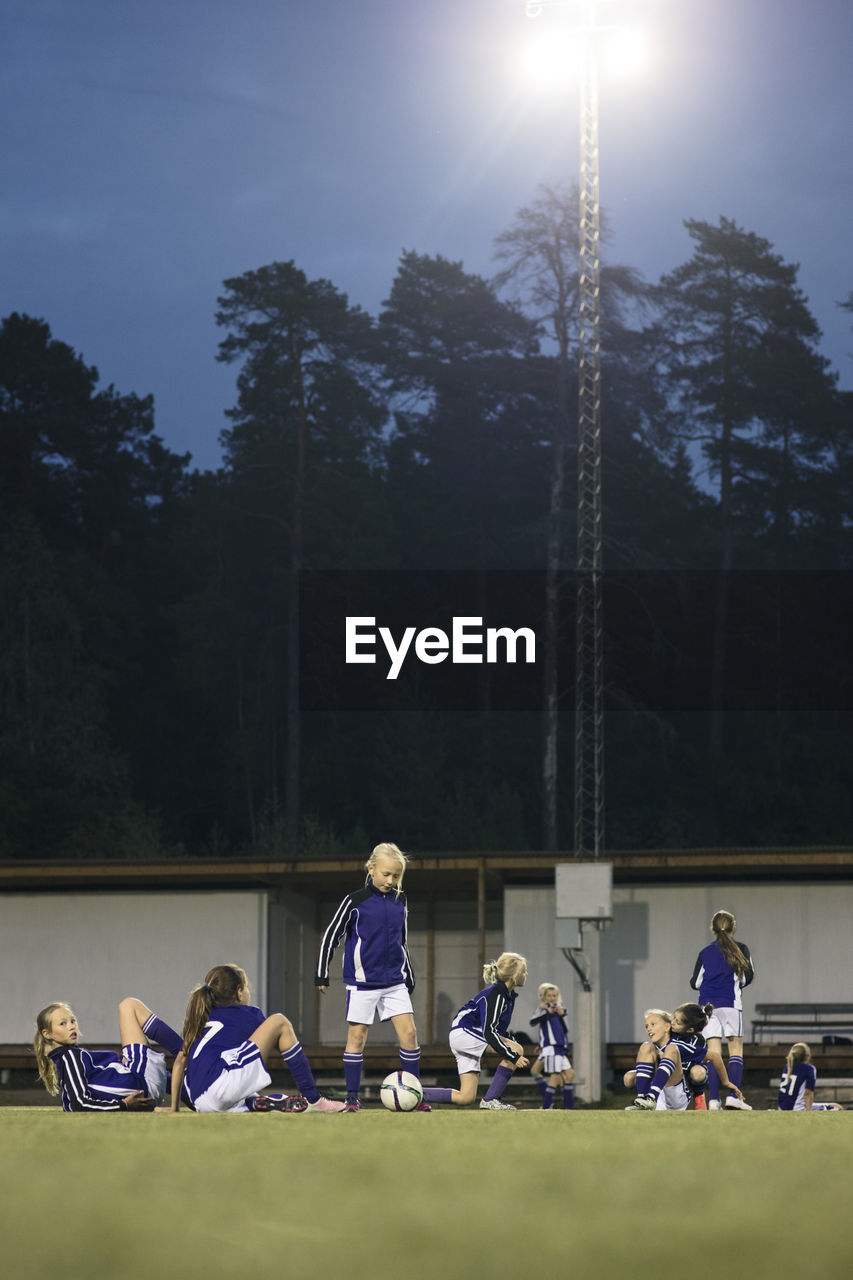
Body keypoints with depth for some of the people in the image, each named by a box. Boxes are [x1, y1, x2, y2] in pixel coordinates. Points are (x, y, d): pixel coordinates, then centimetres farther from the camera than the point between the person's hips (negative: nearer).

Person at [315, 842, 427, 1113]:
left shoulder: (399, 902, 9)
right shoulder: (355, 901, -7)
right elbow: (331, 935, -2)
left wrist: (409, 978, 23)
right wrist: (322, 974, -4)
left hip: (394, 981, 4)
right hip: (362, 981, -4)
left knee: (409, 1032, -5)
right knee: (357, 1036, -1)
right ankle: (352, 1098, 6)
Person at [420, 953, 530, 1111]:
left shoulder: (509, 995, 13)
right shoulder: (496, 994, -19)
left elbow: (501, 1030, 21)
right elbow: (489, 1032, -26)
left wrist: (513, 1043, 3)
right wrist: (513, 1056, -26)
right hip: (464, 1032, -10)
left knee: (466, 1098, 4)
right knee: (516, 1049, -20)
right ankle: (490, 1101, -18)